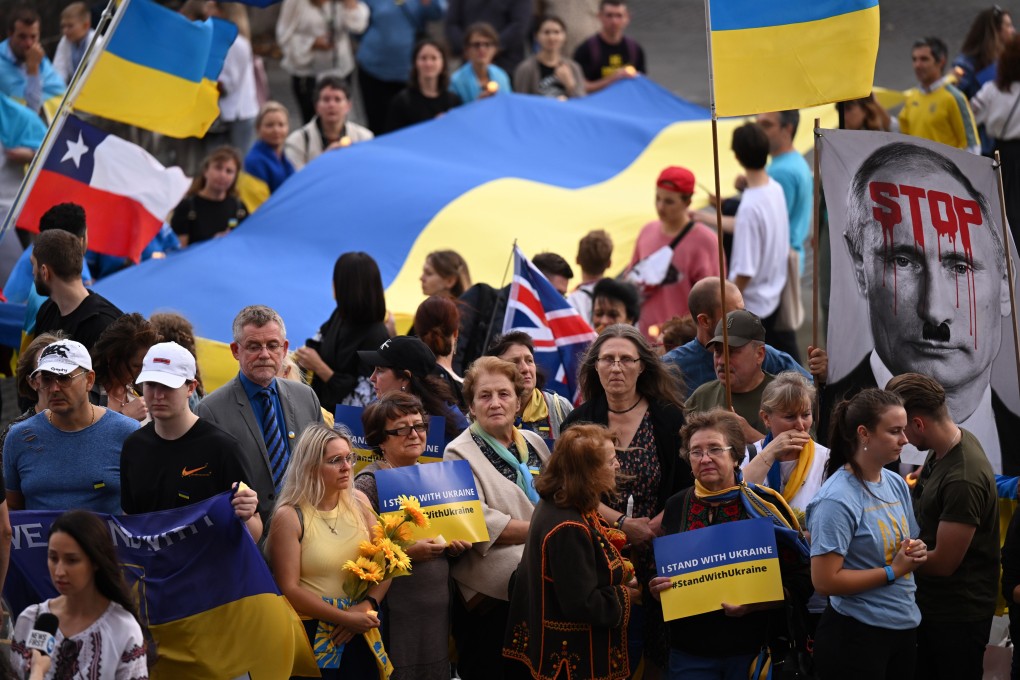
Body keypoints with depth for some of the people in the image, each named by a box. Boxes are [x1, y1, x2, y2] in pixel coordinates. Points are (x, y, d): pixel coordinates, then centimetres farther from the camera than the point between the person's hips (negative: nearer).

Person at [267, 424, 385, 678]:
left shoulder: (358, 502, 4)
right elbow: (289, 590, -14)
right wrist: (345, 618, -19)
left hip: (360, 633, 5)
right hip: (312, 634, -5)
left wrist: (368, 605, -15)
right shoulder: (290, 516, -10)